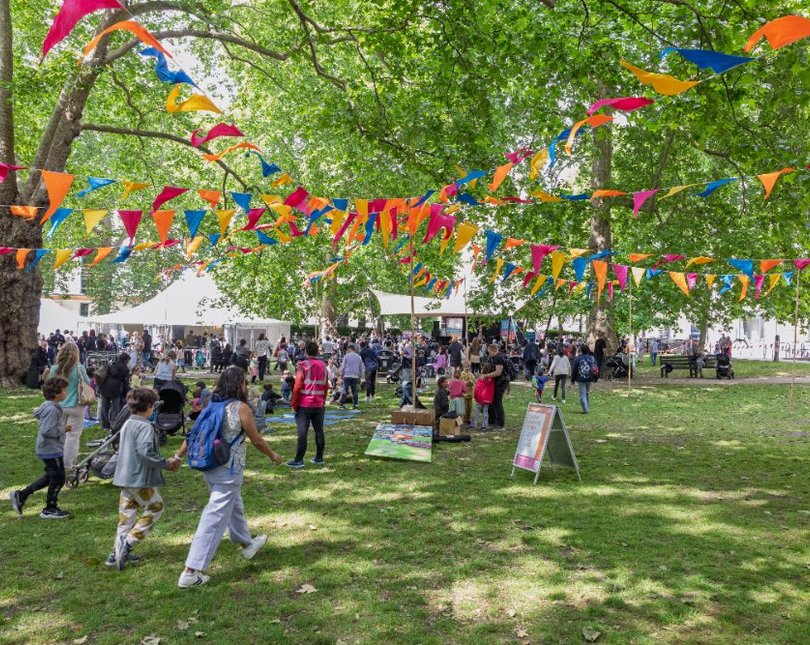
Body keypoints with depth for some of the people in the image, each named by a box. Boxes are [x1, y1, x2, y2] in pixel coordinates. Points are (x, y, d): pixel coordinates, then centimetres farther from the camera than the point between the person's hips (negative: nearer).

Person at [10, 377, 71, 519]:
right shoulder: (52, 410, -24)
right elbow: (47, 431, -29)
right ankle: (50, 509, 15)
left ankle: (21, 495, 24)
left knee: (50, 477, 21)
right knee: (58, 478, 2)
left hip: (47, 449, 10)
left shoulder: (46, 406, 8)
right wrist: (63, 429, -16)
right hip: (51, 450, -10)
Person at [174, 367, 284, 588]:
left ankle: (247, 544, 48)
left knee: (234, 506, 26)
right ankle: (191, 572, -4)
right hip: (228, 472, -8)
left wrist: (178, 456, 13)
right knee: (214, 519, -4)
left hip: (209, 468, 8)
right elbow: (256, 440, -7)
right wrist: (273, 455, 8)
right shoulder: (241, 408, -14)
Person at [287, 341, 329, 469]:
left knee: (302, 433, -3)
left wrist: (294, 404, -5)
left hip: (304, 405, -5)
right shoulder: (323, 365, 7)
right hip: (319, 405, 5)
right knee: (319, 431, 11)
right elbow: (326, 386, 11)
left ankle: (299, 460, -1)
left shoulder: (302, 366, -9)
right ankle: (319, 458, 18)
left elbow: (297, 386, -13)